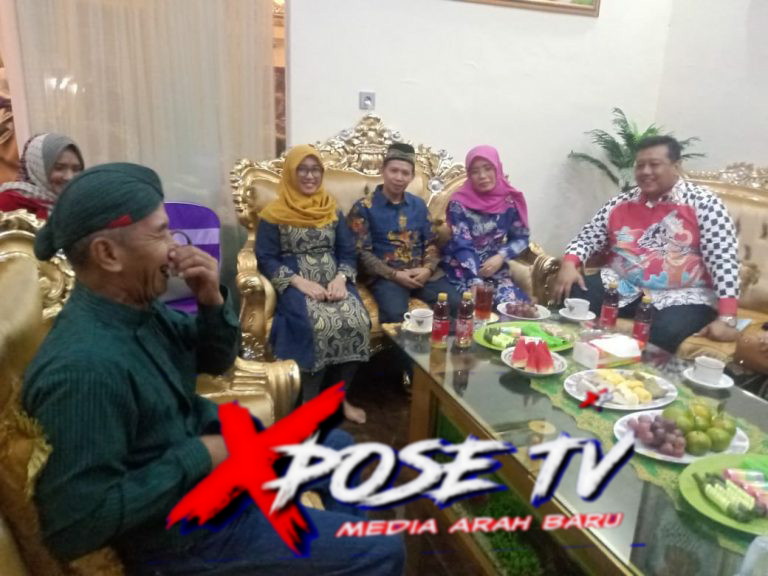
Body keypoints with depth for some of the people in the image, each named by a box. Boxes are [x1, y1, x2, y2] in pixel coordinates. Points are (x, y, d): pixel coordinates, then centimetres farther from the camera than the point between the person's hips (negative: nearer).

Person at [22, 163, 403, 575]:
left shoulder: (137, 305, -4)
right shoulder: (83, 366, -32)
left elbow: (215, 360, 6)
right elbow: (72, 525, -31)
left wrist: (214, 302, -13)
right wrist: (196, 458, -25)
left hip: (215, 452, 9)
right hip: (189, 529, -8)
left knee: (335, 445, 25)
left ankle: (348, 539, 48)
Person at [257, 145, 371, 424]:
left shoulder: (332, 210, 16)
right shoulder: (274, 214, 3)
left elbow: (347, 252, 11)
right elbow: (266, 259, -3)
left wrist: (341, 279, -10)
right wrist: (300, 282, -16)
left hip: (333, 282, 4)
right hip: (296, 285, -3)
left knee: (357, 321, -27)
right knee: (319, 325, -34)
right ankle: (308, 402, -14)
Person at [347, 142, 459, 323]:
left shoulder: (418, 204, 16)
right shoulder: (364, 207, 2)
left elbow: (431, 243, 16)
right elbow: (362, 252, -4)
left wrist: (428, 269, -5)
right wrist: (394, 274, -14)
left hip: (422, 272, 4)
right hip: (386, 274, -4)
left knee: (455, 304, -20)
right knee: (395, 314, -34)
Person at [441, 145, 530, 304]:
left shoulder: (510, 200, -1)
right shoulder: (459, 203, -11)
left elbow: (521, 238, 6)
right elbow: (462, 247, -17)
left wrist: (500, 257, -13)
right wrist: (476, 283, -28)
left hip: (494, 268, 3)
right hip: (463, 271, -3)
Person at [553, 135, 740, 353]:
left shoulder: (702, 202, -4)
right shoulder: (621, 202, 10)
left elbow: (723, 258, -10)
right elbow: (589, 236, 11)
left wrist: (726, 317, -19)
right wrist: (569, 264, -13)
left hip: (681, 295, -4)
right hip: (622, 286, 4)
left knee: (664, 336, -34)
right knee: (570, 297, -19)